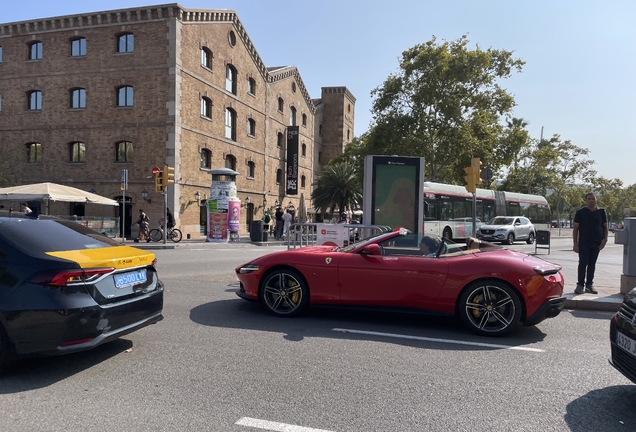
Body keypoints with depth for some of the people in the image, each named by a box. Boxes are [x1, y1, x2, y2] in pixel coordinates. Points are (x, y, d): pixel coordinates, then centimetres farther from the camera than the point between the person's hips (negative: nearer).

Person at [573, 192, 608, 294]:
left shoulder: (601, 212, 8)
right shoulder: (580, 212, 0)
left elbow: (605, 227, 12)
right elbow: (575, 229, 0)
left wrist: (605, 239, -3)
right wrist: (575, 244, -6)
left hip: (597, 243, 3)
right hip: (584, 242, -2)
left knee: (592, 264, 8)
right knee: (583, 263, -7)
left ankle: (589, 285, 16)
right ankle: (580, 285, 0)